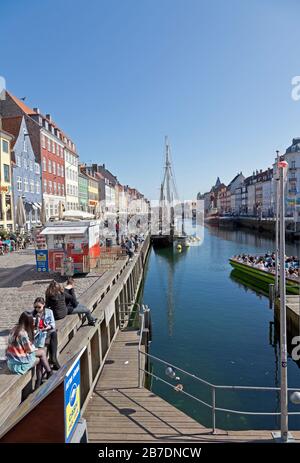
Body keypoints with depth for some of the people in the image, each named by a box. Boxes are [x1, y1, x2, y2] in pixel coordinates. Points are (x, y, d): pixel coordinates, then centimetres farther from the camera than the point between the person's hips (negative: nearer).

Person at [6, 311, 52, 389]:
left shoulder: (15, 329, 2)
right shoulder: (23, 333, -25)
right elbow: (30, 349, -14)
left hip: (11, 361, 8)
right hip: (18, 364, -8)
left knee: (39, 359, 13)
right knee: (42, 352, 5)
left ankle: (39, 383, 19)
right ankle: (50, 373, 21)